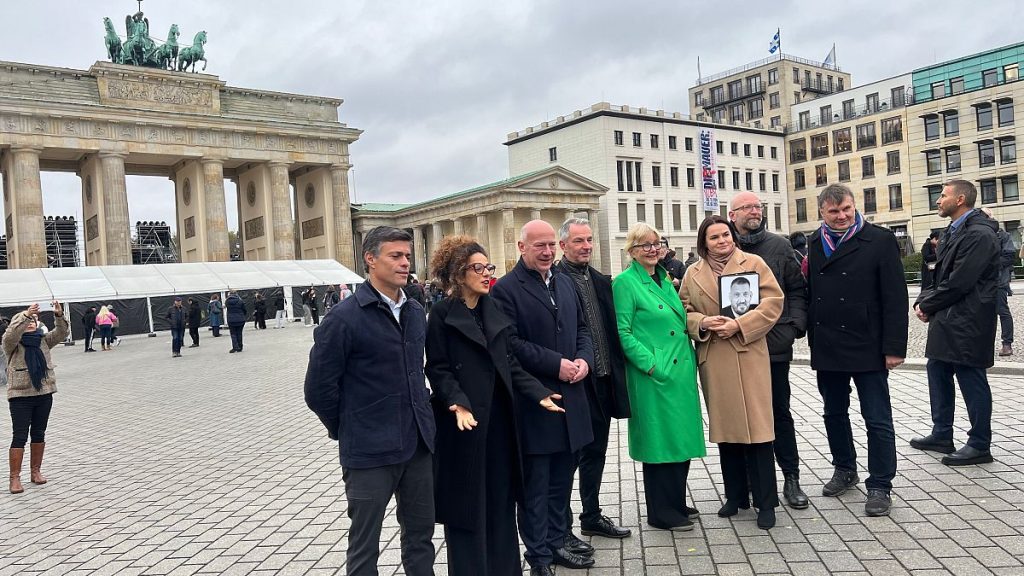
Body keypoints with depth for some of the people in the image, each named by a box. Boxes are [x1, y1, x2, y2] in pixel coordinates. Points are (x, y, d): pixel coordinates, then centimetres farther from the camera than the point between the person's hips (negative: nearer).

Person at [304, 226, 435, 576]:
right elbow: (318, 388, -10)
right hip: (369, 453, -6)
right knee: (364, 545, 10)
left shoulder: (415, 313, 7)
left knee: (420, 534, 17)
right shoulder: (344, 318, -13)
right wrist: (346, 431, -1)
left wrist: (421, 415, 12)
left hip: (418, 444, 6)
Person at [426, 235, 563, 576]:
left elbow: (510, 363, 11)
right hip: (465, 421, -5)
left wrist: (539, 394, 1)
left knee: (501, 498, 13)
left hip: (499, 418, 5)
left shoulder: (496, 311, 11)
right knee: (467, 502, 5)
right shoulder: (442, 315, -6)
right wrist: (458, 404, -25)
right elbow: (438, 369, -10)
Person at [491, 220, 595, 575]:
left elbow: (582, 328, 17)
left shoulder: (565, 283, 14)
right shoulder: (506, 289, -10)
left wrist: (584, 360, -2)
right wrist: (556, 364, -18)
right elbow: (509, 344, -17)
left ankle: (555, 543, 31)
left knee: (561, 479, 16)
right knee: (536, 484, 5)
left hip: (570, 397, 7)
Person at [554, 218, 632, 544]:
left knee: (595, 452, 19)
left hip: (602, 380, 8)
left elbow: (613, 329, 14)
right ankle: (562, 529, 18)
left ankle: (592, 516, 35)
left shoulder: (601, 281, 12)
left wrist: (615, 372, 8)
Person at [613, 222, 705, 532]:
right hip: (654, 375, -8)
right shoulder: (625, 282, -9)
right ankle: (662, 512, 15)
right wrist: (651, 364, -18)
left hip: (681, 370, 8)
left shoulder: (665, 279, 14)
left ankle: (677, 503, 29)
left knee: (682, 437, 14)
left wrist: (690, 357, 11)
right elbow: (623, 332, -13)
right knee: (660, 440, 1)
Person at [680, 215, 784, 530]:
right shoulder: (693, 273, 10)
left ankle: (765, 502, 8)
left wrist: (739, 325, -15)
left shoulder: (753, 263, 2)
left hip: (749, 355, -3)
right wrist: (702, 323, -10)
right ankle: (736, 496, 25)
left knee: (757, 428, -3)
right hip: (713, 360, 3)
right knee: (725, 431, 11)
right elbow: (683, 313, 12)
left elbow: (773, 303, -4)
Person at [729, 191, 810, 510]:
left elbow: (797, 290, 5)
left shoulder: (780, 246, 6)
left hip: (774, 343, 0)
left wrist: (795, 326, -6)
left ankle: (791, 478, 20)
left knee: (780, 412, 9)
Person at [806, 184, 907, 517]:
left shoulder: (880, 240, -7)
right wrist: (812, 335, 5)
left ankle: (880, 486, 12)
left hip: (867, 348, -5)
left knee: (877, 420, 2)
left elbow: (895, 298, -10)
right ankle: (845, 470, 34)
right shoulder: (815, 244, 9)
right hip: (826, 348, 5)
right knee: (834, 414, 17)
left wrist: (894, 347, -14)